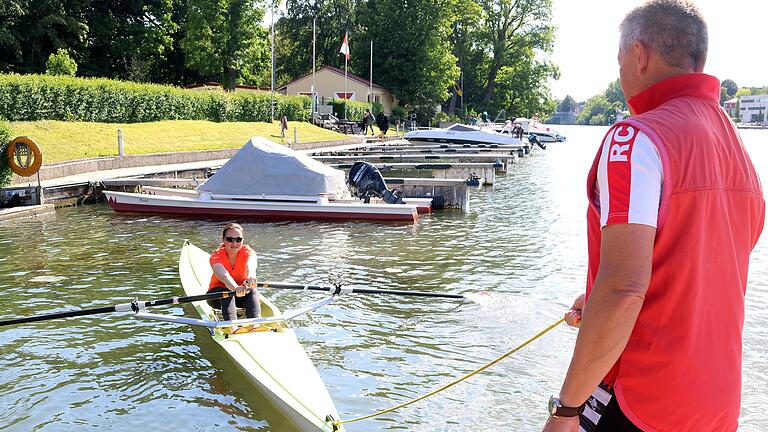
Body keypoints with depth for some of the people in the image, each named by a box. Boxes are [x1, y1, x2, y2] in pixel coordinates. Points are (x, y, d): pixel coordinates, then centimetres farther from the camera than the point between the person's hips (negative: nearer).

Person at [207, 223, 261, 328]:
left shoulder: (248, 252, -15)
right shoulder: (216, 255, -20)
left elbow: (250, 265, -41)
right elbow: (224, 275, -41)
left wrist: (251, 277, -66)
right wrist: (236, 288, -64)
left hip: (242, 293, 1)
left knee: (252, 291, -31)